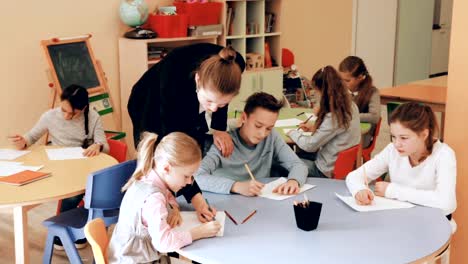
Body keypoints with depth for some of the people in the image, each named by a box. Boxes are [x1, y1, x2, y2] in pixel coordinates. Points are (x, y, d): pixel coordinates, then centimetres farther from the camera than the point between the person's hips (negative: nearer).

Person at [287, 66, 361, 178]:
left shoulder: (333, 117, -28)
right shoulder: (351, 106, -3)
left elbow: (310, 146, -19)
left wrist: (293, 133, -1)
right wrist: (315, 127, 10)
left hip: (328, 172, -9)